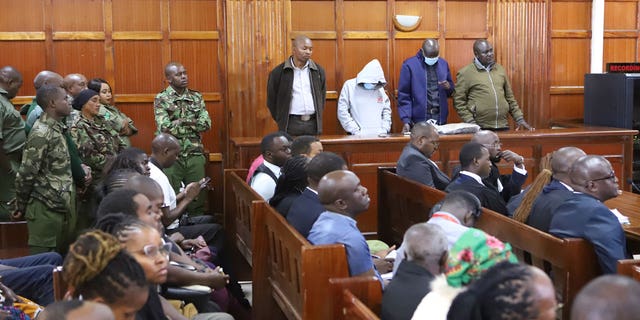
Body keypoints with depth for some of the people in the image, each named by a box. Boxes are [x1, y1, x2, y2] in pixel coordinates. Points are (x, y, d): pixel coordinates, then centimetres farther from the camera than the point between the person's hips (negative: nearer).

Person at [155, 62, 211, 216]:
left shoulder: (196, 97, 8)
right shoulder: (161, 99, -3)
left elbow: (206, 123, -3)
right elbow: (165, 127, -15)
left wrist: (179, 122, -10)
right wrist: (192, 122, -8)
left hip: (195, 155, 3)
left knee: (197, 196, 8)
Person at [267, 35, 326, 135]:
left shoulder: (318, 71, 8)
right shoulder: (278, 72, -2)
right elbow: (271, 99, 5)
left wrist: (318, 115, 13)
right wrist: (281, 120, 4)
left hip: (313, 123, 3)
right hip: (290, 124, -3)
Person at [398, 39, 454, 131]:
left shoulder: (444, 64, 9)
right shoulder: (409, 65, -5)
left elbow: (451, 92, 19)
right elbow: (403, 96, -5)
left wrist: (448, 87, -5)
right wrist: (406, 120, -13)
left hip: (440, 120, 4)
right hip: (418, 122, -4)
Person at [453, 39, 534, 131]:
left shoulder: (500, 69, 13)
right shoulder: (465, 73, -1)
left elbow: (510, 97, 18)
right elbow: (458, 102, -4)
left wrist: (520, 119, 11)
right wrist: (471, 122, -12)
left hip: (503, 126, 4)